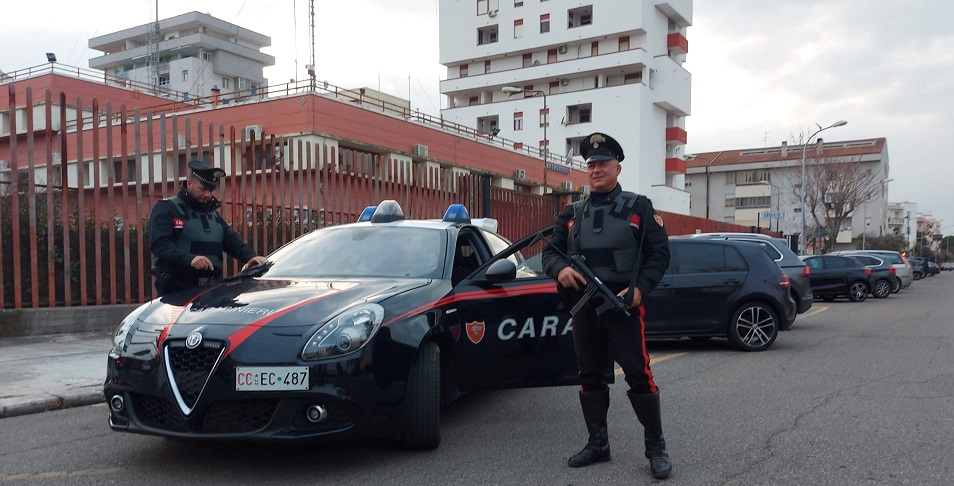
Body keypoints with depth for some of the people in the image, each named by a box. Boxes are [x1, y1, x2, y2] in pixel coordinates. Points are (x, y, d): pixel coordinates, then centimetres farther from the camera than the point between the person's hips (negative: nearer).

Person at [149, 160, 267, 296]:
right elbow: (159, 243, -16)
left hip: (209, 287, 7)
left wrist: (250, 256, -2)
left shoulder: (213, 213, 21)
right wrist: (189, 259, -31)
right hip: (177, 287, -7)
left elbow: (232, 240, 19)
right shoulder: (167, 208, -3)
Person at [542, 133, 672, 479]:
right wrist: (560, 268, -11)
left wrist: (640, 288, -15)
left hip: (623, 304, -4)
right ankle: (597, 444, 22)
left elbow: (659, 253, 0)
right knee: (590, 375, 10)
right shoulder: (571, 213, 15)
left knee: (638, 374, -6)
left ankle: (656, 448, 6)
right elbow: (550, 251, 13)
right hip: (583, 306, 4)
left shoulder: (638, 208, 5)